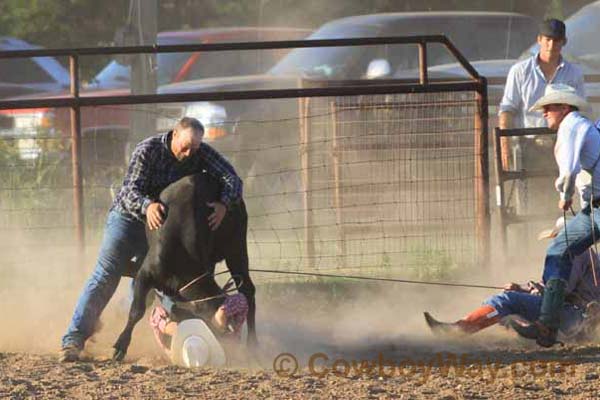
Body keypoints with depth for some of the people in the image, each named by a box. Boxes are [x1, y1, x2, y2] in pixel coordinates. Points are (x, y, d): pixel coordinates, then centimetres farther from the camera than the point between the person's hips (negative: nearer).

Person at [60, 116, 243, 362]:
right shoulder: (149, 149, -23)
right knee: (105, 277, -15)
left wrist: (224, 204, -41)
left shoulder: (202, 153, -12)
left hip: (161, 224, 5)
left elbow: (232, 179, -20)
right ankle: (74, 340, -21)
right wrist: (147, 206, -53)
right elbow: (130, 190, -30)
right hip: (128, 216, -5)